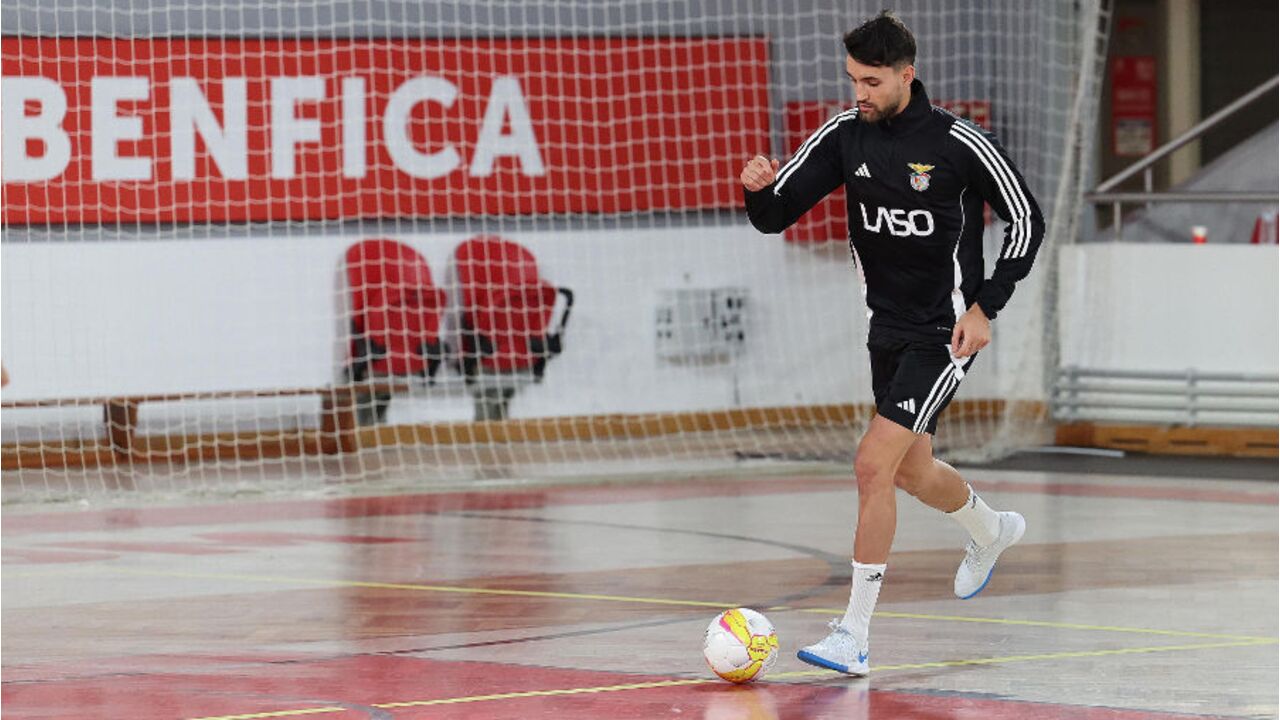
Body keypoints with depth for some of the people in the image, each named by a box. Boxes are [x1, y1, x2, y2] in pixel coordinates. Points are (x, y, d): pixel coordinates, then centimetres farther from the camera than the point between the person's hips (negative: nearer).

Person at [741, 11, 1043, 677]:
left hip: (945, 331, -6)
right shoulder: (845, 135, -4)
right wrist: (759, 188, -26)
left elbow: (1026, 220, -6)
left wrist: (985, 307, -13)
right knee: (911, 471, 21)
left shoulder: (959, 143, -17)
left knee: (874, 463, -17)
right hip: (888, 327, 7)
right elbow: (775, 216, -2)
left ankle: (854, 634, -14)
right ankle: (990, 531, 54)